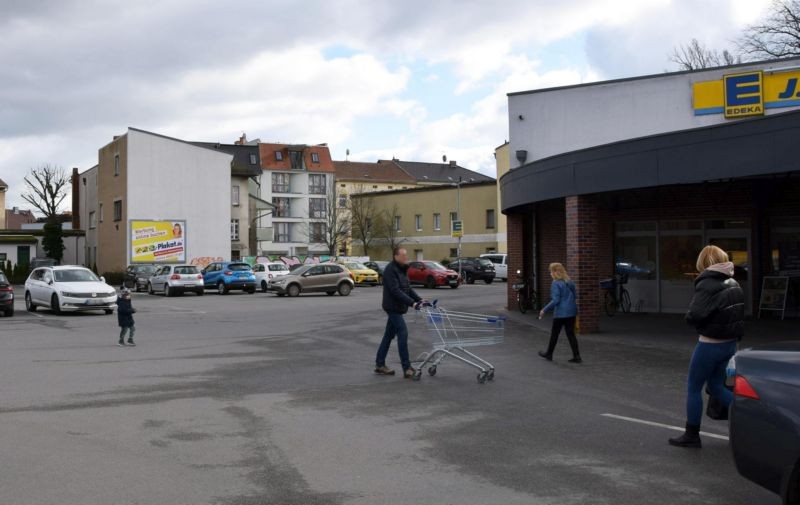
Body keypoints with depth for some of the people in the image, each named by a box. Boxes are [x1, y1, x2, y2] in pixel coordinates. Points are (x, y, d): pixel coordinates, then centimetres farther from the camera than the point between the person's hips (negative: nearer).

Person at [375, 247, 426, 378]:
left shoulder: (401, 269, 14)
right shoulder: (390, 270, -16)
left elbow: (408, 288, 14)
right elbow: (395, 291, -25)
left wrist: (419, 299, 0)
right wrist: (412, 303, -30)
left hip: (397, 308, 10)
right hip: (392, 307, -10)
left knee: (389, 335, 12)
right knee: (403, 333, -13)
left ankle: (380, 365, 20)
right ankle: (407, 368, -12)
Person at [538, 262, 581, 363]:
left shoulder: (556, 284, -14)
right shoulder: (570, 283, 9)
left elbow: (555, 300, -19)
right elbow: (574, 297, 15)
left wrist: (544, 310, -12)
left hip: (560, 313, -6)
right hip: (571, 312, 6)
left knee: (554, 334, 9)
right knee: (571, 334, 8)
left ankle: (549, 354, 24)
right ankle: (576, 356, 3)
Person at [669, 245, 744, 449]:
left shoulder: (707, 285, -19)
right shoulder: (733, 284, 5)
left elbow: (694, 315, -26)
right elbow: (739, 312, 10)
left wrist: (689, 316, -5)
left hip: (710, 344, -8)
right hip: (730, 343, 8)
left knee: (693, 387, 7)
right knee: (716, 385, 22)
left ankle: (692, 435, 14)